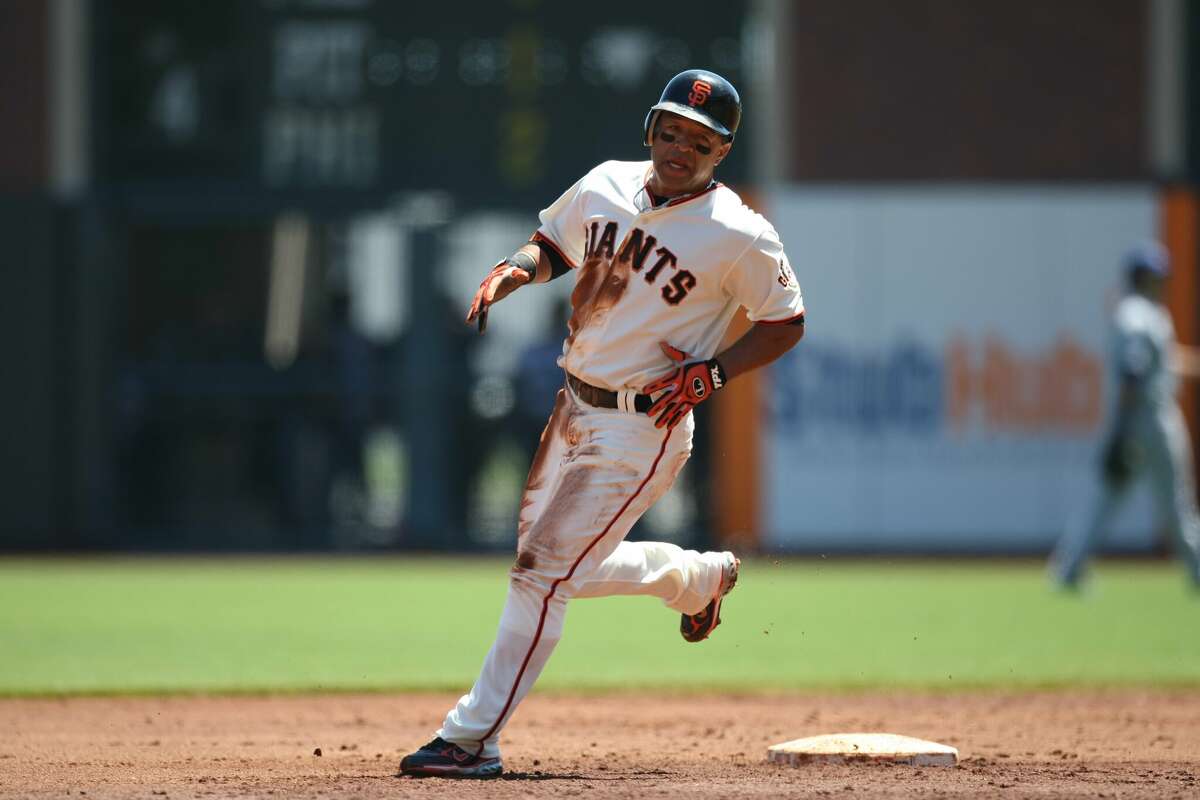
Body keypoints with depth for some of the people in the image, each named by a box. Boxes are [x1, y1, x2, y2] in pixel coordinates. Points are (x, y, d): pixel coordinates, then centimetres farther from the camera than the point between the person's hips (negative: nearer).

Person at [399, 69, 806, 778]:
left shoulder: (740, 237, -14)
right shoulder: (606, 187, 2)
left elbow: (787, 323, -3)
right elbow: (553, 244, 20)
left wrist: (712, 373, -16)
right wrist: (514, 271, -2)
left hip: (644, 429, -7)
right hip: (574, 409, 7)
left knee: (544, 569, -13)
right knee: (560, 569, 17)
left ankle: (473, 739, -7)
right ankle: (699, 577, 42)